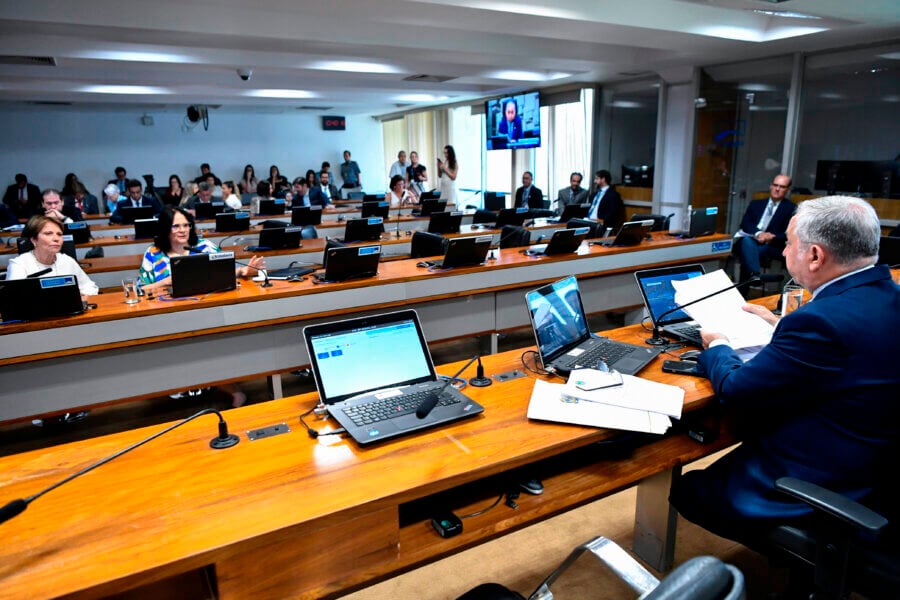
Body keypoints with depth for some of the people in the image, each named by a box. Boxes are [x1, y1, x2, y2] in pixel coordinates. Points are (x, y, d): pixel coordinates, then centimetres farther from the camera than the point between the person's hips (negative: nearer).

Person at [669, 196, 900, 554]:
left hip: (813, 497, -9)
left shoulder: (823, 321, -31)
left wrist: (717, 348, -2)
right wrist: (780, 326, 20)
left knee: (682, 490, 4)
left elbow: (733, 390, -21)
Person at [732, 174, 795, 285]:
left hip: (770, 246, -2)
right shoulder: (756, 204, 21)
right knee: (747, 240, -35)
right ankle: (754, 277, -51)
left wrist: (772, 238, -22)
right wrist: (758, 233, -17)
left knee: (748, 251, -35)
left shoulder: (791, 208, 12)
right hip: (747, 241, 2)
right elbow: (745, 223, 5)